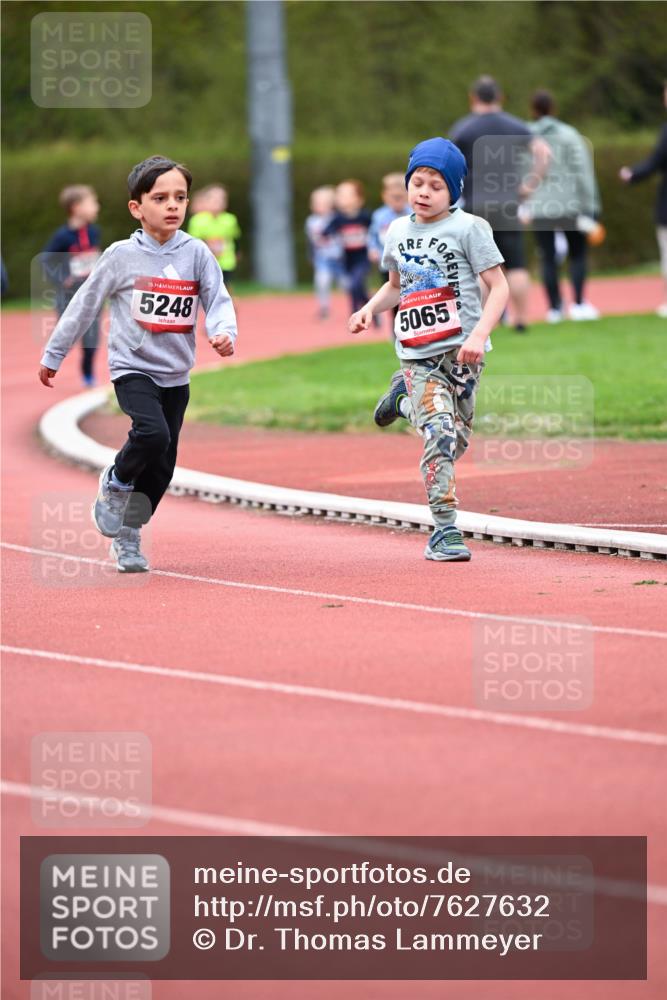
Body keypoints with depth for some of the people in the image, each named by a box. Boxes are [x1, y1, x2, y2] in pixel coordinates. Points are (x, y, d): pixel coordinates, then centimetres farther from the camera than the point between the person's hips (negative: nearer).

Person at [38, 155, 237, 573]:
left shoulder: (197, 254, -1)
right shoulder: (121, 256, -7)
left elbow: (218, 300, -4)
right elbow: (85, 305, 1)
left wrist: (224, 332, -27)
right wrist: (54, 355, 7)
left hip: (176, 374, 4)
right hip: (132, 367, -4)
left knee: (162, 464, 7)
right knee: (152, 433, -27)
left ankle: (128, 534, 25)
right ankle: (116, 483, 3)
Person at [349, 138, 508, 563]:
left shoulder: (468, 228, -4)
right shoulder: (398, 232, 11)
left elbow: (499, 287, -7)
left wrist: (479, 335, -20)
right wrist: (370, 309, 7)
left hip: (462, 350, -2)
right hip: (417, 355, 2)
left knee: (456, 439, 7)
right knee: (440, 434, -15)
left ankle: (406, 401, 35)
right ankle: (445, 528, -12)